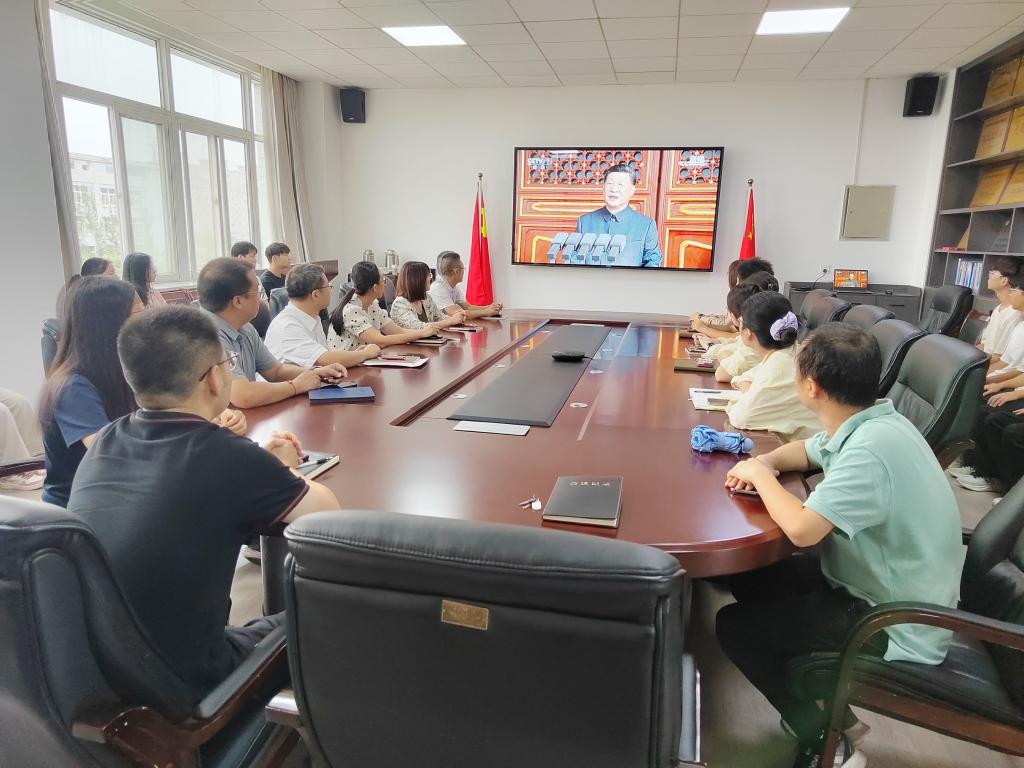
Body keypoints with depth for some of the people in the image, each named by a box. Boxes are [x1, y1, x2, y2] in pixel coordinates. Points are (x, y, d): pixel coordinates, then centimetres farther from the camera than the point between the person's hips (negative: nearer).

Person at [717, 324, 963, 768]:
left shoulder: (871, 447, -32)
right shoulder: (865, 424, -2)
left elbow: (802, 529, -38)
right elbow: (807, 451, 17)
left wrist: (761, 475, -19)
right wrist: (764, 463, -6)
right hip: (875, 582, 9)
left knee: (734, 627, -6)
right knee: (749, 582, 13)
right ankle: (827, 711, 22)